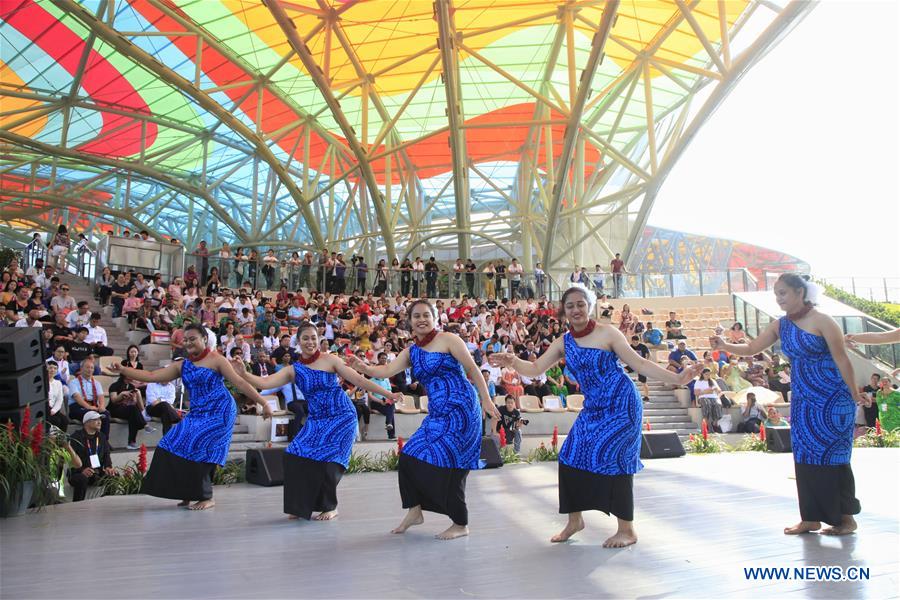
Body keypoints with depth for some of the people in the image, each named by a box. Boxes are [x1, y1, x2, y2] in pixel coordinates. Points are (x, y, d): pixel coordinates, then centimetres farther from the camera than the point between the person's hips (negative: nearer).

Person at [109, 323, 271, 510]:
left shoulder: (216, 359, -4)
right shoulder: (182, 366, 13)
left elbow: (240, 383, -7)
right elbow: (151, 376, 6)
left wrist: (263, 403, -11)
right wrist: (123, 370, -4)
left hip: (219, 412, -7)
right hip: (197, 414, 7)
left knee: (197, 447, -16)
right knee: (176, 445, -3)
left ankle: (207, 497, -2)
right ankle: (189, 494, 11)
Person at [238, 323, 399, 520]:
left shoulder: (329, 360, -4)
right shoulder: (294, 370, 4)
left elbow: (359, 380, -4)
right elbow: (264, 383, -6)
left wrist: (388, 394, -6)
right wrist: (243, 374, -22)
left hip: (342, 417, -4)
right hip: (316, 421, 4)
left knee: (326, 460, -14)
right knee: (296, 457, -9)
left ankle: (331, 507, 11)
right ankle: (302, 506, 12)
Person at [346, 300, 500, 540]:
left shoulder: (448, 340, -4)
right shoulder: (411, 352, 13)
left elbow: (473, 369, -5)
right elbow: (388, 370, 0)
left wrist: (486, 400, -9)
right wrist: (365, 368, -19)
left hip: (460, 410, -7)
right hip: (437, 414, 7)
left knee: (447, 466, -6)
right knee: (409, 457, 5)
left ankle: (461, 525, 9)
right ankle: (415, 511, 23)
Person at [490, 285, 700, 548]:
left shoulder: (607, 333, -9)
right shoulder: (563, 343, 5)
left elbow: (639, 363, -9)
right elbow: (536, 368, 2)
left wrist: (676, 379, -18)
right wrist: (514, 362, -18)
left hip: (621, 404, -6)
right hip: (594, 408, 6)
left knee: (611, 458, -9)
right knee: (571, 456, 2)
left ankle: (627, 530, 8)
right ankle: (575, 520, 21)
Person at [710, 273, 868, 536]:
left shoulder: (822, 321, -13)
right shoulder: (780, 325, 5)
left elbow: (842, 360, -12)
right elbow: (751, 348, 7)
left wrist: (855, 395, -9)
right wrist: (725, 346, -11)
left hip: (833, 398, -6)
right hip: (802, 400, 6)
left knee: (832, 456, -2)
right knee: (805, 457, 7)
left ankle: (846, 518, 12)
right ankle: (811, 518, 16)